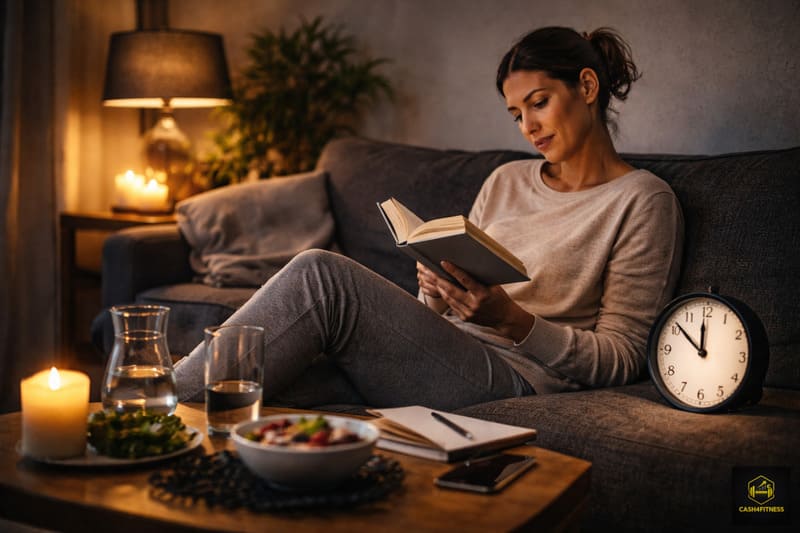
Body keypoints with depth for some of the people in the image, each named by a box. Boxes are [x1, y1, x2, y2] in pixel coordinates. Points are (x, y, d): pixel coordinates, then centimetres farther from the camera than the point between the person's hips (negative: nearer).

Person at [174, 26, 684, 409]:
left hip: (512, 371, -6)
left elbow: (622, 358, -5)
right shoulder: (507, 181, 20)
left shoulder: (643, 201, 1)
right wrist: (436, 296, -5)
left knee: (322, 274, -25)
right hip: (440, 351, 6)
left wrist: (512, 319, -19)